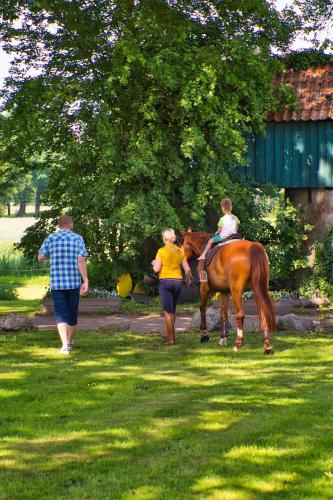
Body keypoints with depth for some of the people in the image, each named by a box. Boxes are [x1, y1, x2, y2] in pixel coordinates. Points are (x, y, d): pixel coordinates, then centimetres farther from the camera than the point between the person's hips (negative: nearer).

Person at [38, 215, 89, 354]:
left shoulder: (51, 238, 2)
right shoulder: (77, 239, -2)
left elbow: (40, 257, 4)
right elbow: (81, 260, -10)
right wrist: (85, 281, -9)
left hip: (56, 282, 0)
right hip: (74, 282, 0)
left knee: (61, 314, 0)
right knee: (72, 312, 16)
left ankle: (65, 344, -18)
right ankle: (69, 342, 32)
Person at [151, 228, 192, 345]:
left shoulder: (161, 251, -8)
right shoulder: (180, 251, 4)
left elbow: (156, 269, -12)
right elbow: (187, 269, 3)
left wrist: (154, 263, 10)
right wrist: (188, 280, 21)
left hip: (165, 281, -4)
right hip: (178, 281, 4)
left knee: (168, 311, -1)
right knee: (172, 310, 19)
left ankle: (171, 338, -2)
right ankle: (170, 335, 27)